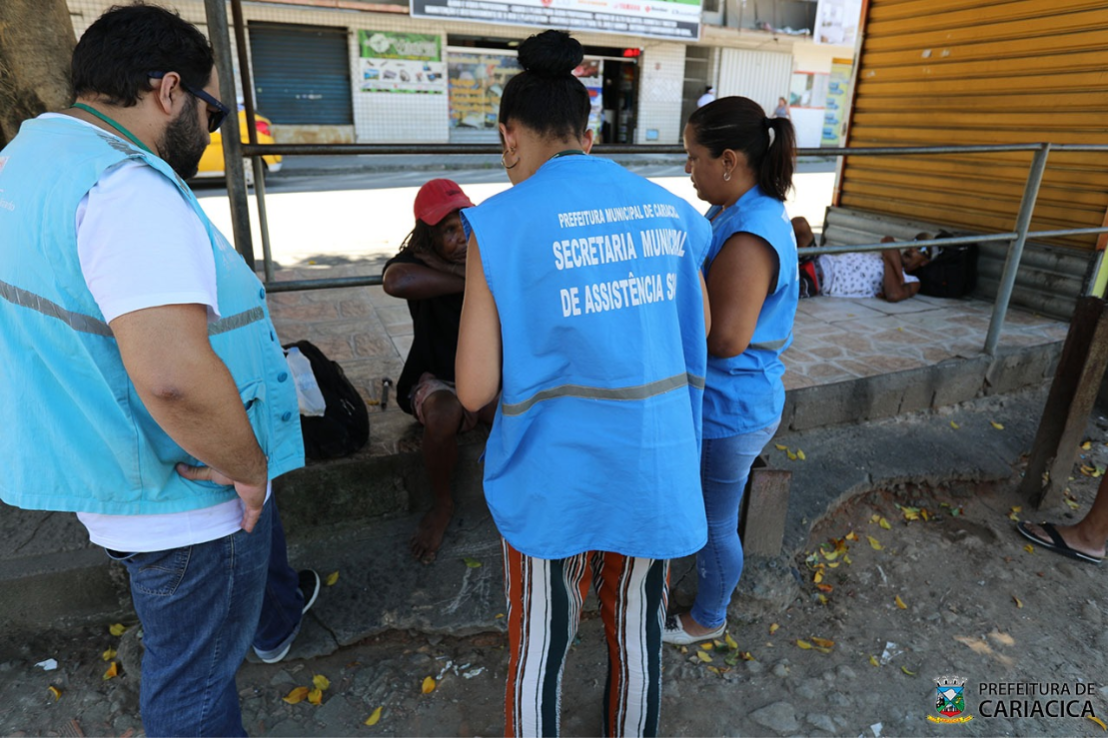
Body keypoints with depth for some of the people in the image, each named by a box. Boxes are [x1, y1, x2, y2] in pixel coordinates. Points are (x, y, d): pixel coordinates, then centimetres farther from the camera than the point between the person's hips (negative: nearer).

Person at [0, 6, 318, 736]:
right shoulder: (128, 189, -28)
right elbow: (173, 376, -42)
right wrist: (248, 467, -23)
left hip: (118, 469, 10)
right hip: (181, 501, -10)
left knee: (260, 527, 37)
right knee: (195, 679, 13)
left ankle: (278, 614, 65)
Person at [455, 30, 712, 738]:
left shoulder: (501, 225, -12)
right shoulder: (670, 212, 1)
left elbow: (475, 390, -11)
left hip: (557, 479, -3)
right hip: (655, 470, 4)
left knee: (540, 646, 19)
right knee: (637, 633, 25)